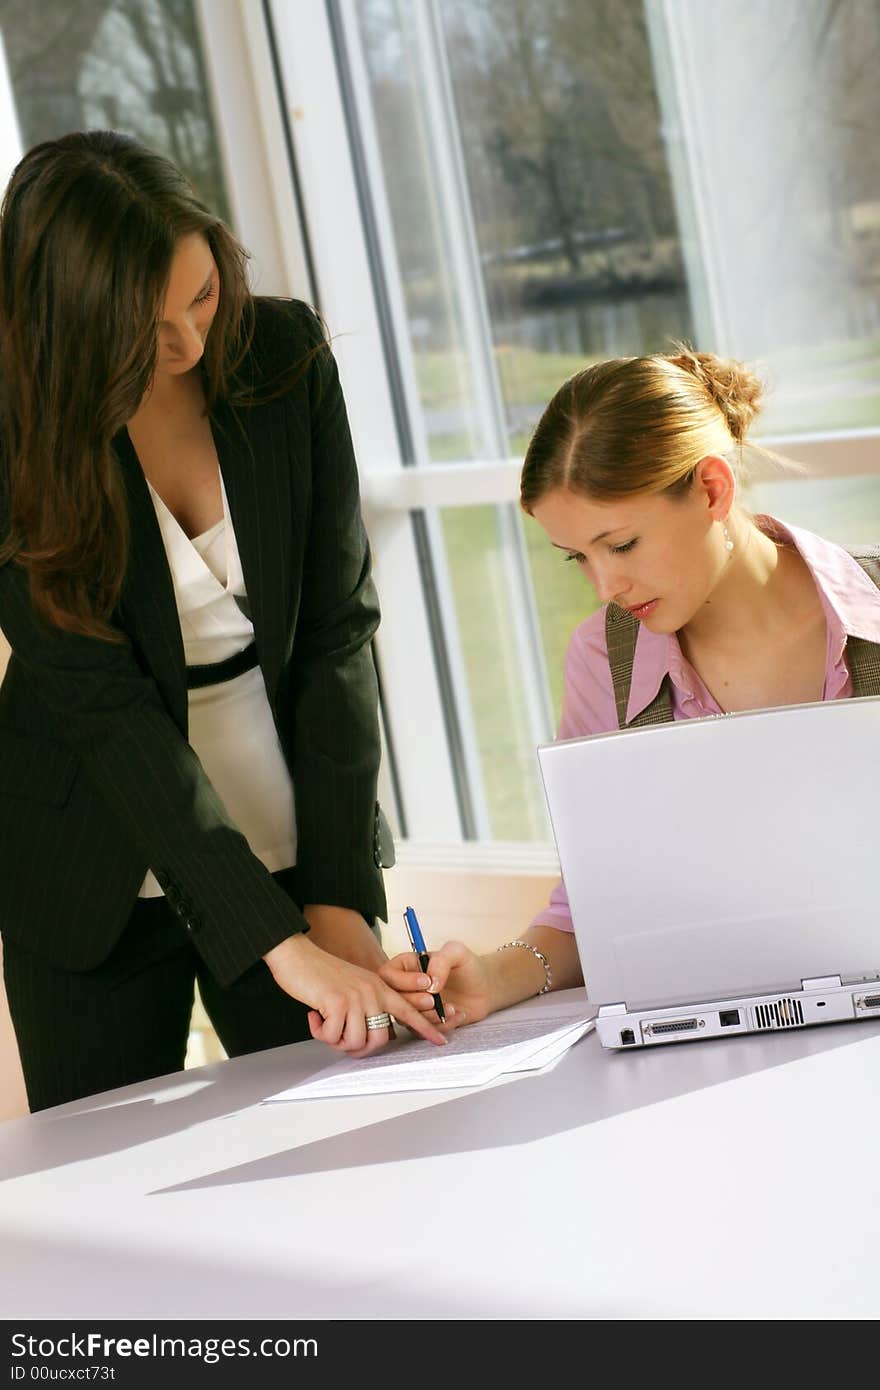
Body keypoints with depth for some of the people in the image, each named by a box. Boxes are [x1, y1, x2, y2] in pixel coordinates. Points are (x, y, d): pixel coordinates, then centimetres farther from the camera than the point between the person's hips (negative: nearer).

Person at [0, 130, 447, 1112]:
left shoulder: (284, 354, -10)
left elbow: (338, 630, -8)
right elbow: (103, 703, -22)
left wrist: (338, 897, -13)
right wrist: (278, 940, -27)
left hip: (288, 836, 2)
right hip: (100, 878, -2)